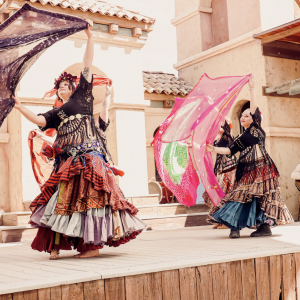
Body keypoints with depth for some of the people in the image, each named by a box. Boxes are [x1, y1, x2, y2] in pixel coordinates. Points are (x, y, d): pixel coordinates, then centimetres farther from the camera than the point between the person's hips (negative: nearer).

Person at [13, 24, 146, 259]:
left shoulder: (82, 96, 14)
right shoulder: (56, 113, 25)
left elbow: (88, 66, 9)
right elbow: (40, 121, 8)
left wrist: (90, 37, 5)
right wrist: (20, 107, 1)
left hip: (88, 154, -5)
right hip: (67, 159, 5)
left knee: (89, 196, -10)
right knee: (64, 198, 1)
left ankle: (94, 245, -9)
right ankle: (56, 245, 2)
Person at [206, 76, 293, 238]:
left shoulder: (256, 128, 6)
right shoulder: (240, 138, 21)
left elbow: (254, 107, -1)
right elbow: (229, 150, 17)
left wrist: (251, 88, -2)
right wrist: (213, 149, 10)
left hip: (261, 168, -5)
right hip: (247, 170, 5)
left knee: (262, 195, -6)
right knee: (242, 194, -1)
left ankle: (265, 226, -2)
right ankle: (234, 227, -2)